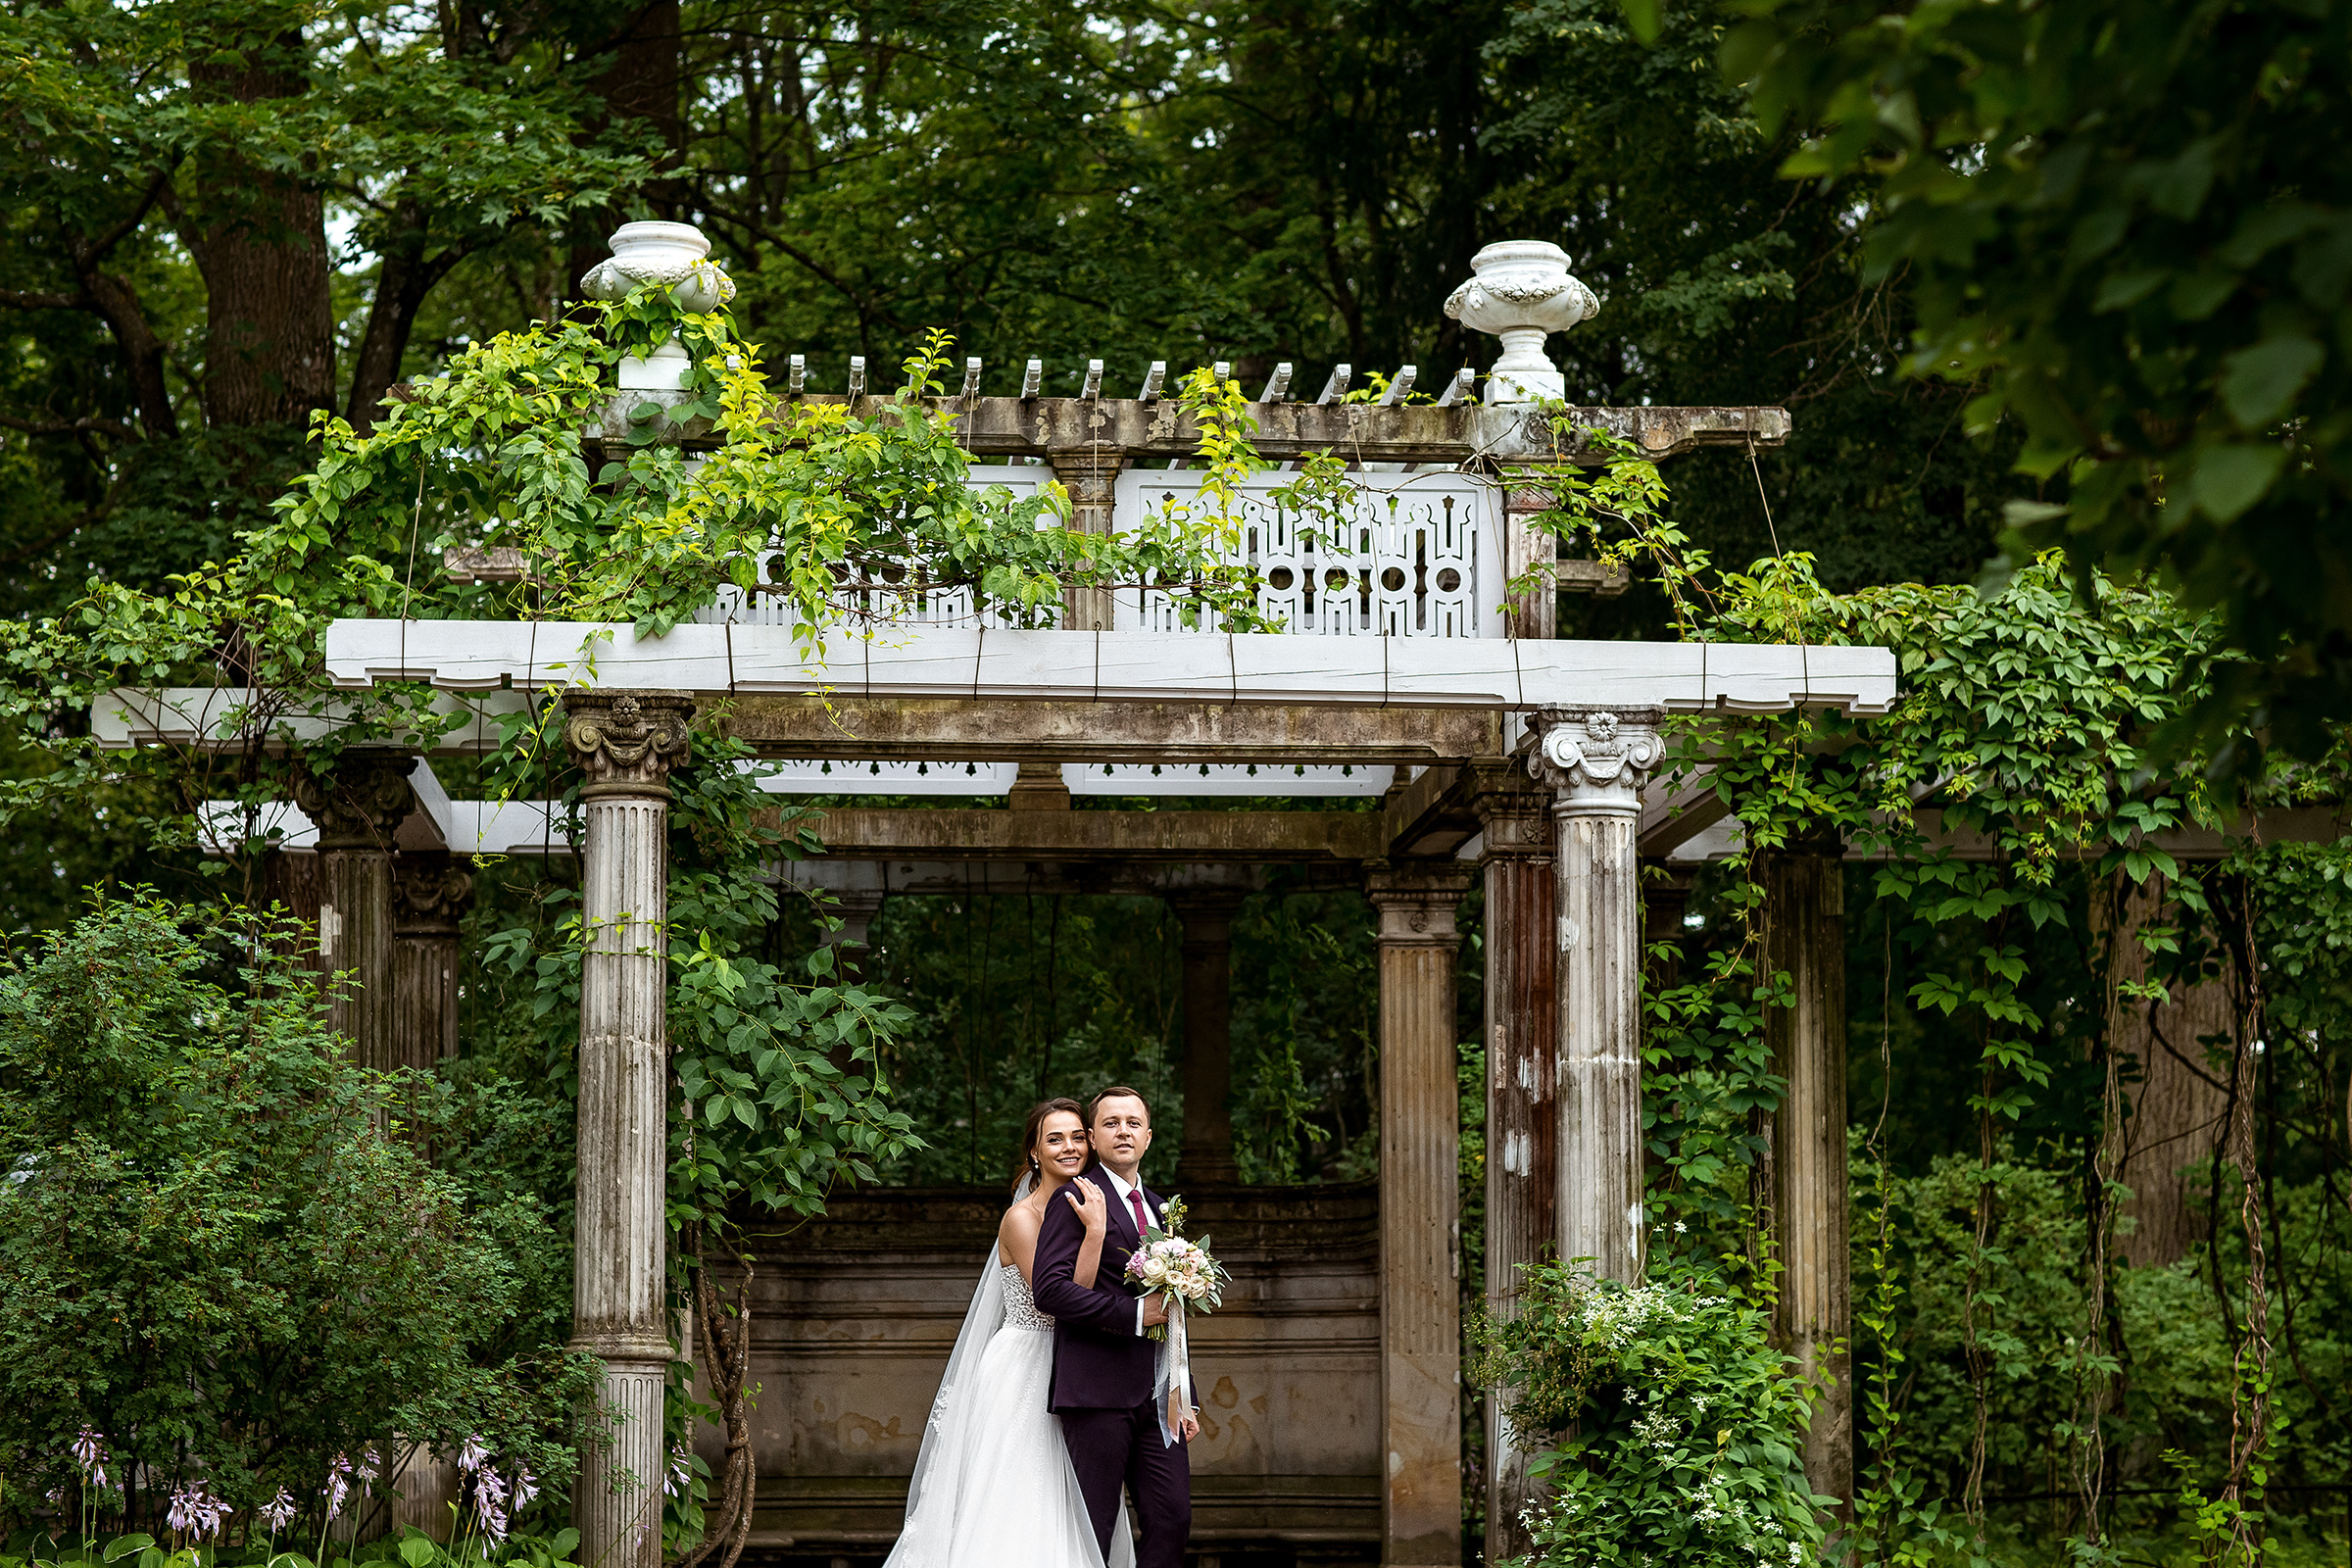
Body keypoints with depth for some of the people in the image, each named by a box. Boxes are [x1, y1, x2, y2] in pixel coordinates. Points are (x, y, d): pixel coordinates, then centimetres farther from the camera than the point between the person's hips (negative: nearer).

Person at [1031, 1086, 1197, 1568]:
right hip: (1098, 1391, -7)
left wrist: (1184, 1399, 20)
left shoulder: (1159, 1208, 20)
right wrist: (1133, 1313, -18)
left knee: (1173, 1521, 1)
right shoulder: (1076, 1200, -4)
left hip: (1156, 1396, 7)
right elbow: (1049, 1289, -16)